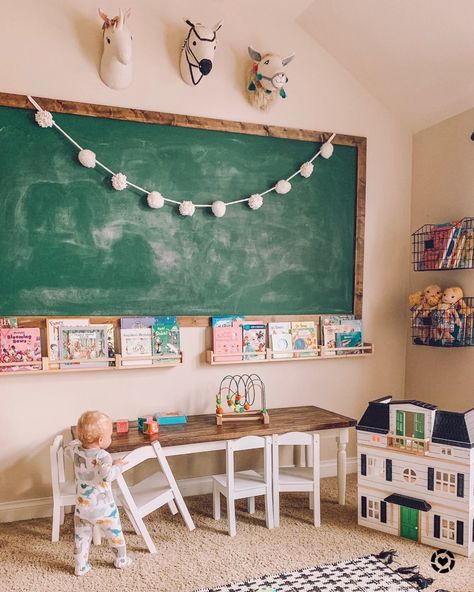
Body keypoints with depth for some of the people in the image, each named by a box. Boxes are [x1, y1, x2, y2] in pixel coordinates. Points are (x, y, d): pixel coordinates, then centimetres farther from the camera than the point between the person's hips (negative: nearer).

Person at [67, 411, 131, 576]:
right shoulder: (103, 456, -26)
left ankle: (80, 567, 28)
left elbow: (71, 444, 18)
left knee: (81, 537, 20)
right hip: (103, 508, -4)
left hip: (82, 506, 4)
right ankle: (121, 560, 34)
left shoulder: (76, 449, -6)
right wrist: (117, 465, -27)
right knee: (115, 534, 18)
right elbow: (107, 475, -42)